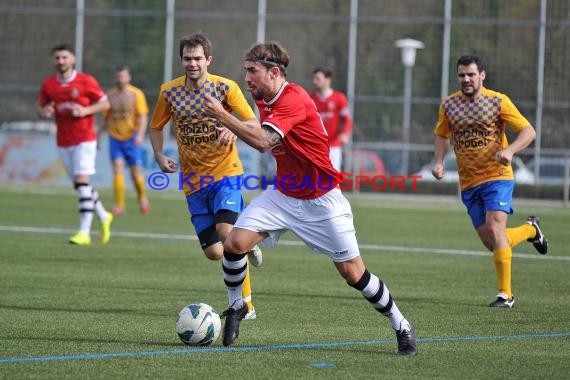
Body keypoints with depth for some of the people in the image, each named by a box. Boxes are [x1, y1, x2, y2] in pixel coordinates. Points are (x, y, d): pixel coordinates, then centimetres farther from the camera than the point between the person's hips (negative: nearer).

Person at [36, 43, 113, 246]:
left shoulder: (86, 81, -8)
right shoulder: (48, 84, 3)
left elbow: (105, 103, -1)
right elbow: (39, 106, 13)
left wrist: (86, 110, -18)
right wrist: (44, 111, -12)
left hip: (84, 139, -5)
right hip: (63, 142, 5)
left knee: (82, 181, -15)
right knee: (79, 185, 10)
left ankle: (84, 232, -16)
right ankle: (103, 217, 32)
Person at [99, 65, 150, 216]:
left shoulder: (136, 94, -3)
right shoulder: (110, 95, 7)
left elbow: (143, 117, -8)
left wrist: (140, 134, -22)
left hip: (132, 139, -2)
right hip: (115, 139, 2)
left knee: (136, 173, 2)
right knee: (117, 170, -10)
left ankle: (142, 198, 28)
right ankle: (119, 205, -10)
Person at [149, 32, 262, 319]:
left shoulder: (225, 88, -7)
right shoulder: (170, 92, 0)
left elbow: (254, 124, -2)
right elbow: (156, 127, 15)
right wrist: (160, 157, -3)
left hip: (225, 171, -3)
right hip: (193, 180, 3)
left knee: (226, 232, -27)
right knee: (214, 253, 1)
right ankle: (246, 242, 36)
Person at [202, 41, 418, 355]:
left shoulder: (293, 99, -24)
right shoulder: (265, 101, 4)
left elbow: (263, 141, -39)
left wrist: (221, 115, -36)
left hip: (321, 200, -7)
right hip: (283, 195, 7)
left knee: (353, 273, -4)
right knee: (235, 243, -14)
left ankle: (401, 326, 14)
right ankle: (235, 307, 8)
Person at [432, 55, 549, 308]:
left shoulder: (498, 101, -7)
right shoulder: (449, 105, 5)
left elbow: (528, 131, -6)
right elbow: (442, 135, 20)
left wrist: (510, 150, -25)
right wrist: (439, 161, 2)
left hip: (497, 176, -4)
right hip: (469, 183, 4)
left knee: (494, 229, -21)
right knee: (490, 242, 3)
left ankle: (505, 294, -13)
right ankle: (530, 229, 34)